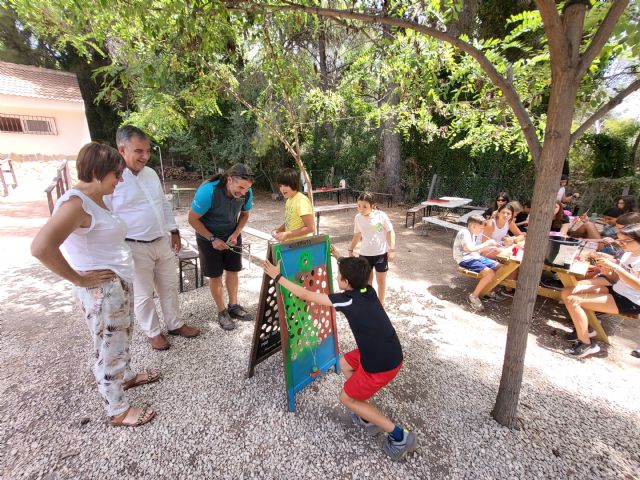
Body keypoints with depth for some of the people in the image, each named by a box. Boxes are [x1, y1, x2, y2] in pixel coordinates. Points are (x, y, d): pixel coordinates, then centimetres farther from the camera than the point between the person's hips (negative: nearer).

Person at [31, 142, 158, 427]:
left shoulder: (96, 199, 7)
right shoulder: (75, 203, -22)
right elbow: (41, 248, -32)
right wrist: (79, 279, -21)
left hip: (119, 284, 9)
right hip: (102, 291, -9)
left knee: (121, 340, 27)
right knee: (109, 351, 7)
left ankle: (126, 377, 50)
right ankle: (117, 412, 26)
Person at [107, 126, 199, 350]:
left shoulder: (151, 173, 6)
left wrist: (174, 231, 14)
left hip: (162, 242, 7)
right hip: (135, 248, -6)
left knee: (169, 286, 17)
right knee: (143, 295, 10)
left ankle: (175, 324, 34)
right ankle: (153, 332, 30)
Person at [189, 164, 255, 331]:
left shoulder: (247, 192, -20)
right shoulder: (208, 191, -32)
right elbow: (193, 219, -20)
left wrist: (235, 234, -15)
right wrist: (213, 239, -22)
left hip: (232, 234, 4)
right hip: (208, 236, -4)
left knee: (232, 270, 10)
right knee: (215, 275, 3)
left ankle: (233, 306, 26)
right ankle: (222, 312, 18)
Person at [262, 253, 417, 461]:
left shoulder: (348, 300, -21)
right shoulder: (368, 290, -1)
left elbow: (306, 295, -14)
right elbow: (355, 273, 24)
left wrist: (278, 277, -7)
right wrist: (340, 258, 36)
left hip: (382, 365, -8)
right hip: (389, 353, 8)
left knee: (346, 398, 14)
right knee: (345, 363, 25)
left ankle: (399, 436, 16)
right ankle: (368, 417, 33)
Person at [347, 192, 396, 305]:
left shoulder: (381, 215, -16)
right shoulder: (358, 217, -4)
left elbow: (390, 232, -7)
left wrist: (392, 250, -11)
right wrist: (350, 250, 12)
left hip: (381, 253, -2)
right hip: (365, 254, 3)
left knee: (381, 280, 13)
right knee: (367, 281, 14)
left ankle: (381, 303, 33)